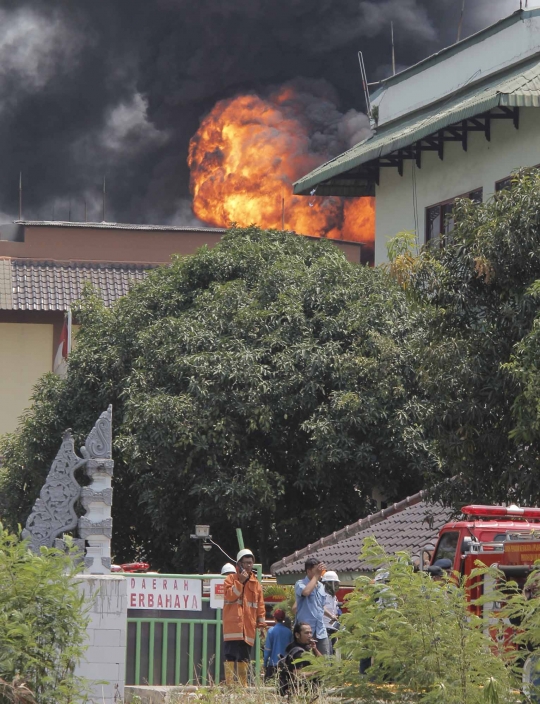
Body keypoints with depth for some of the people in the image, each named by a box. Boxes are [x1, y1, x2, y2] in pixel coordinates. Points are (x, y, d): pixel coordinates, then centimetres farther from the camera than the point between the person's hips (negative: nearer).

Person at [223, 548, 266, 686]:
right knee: (231, 656, -11)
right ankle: (229, 684, -13)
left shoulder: (255, 583, 15)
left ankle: (243, 684, 11)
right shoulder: (231, 579, 4)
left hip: (248, 627, 4)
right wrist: (240, 581, -14)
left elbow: (260, 605, 15)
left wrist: (261, 623, 8)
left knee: (244, 658, 8)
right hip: (233, 626, -4)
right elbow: (230, 596, -11)